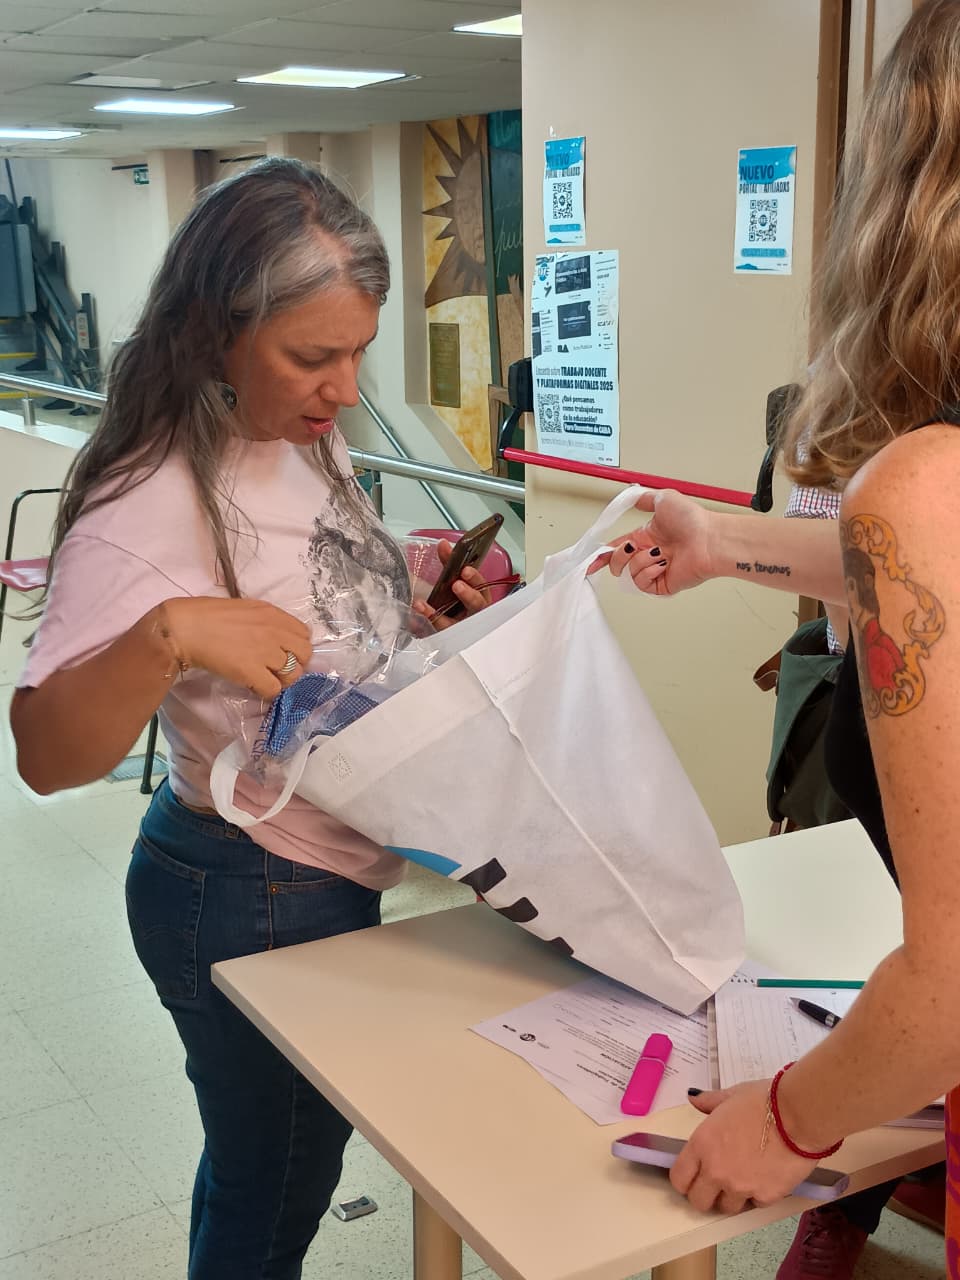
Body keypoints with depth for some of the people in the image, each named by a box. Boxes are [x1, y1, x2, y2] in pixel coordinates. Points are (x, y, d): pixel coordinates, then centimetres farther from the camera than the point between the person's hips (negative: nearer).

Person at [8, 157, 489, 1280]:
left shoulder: (309, 442, 2)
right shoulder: (152, 504, -24)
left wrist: (432, 604, -3)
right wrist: (167, 635, -45)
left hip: (335, 875, 8)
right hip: (252, 899, -8)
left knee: (267, 1167, 27)